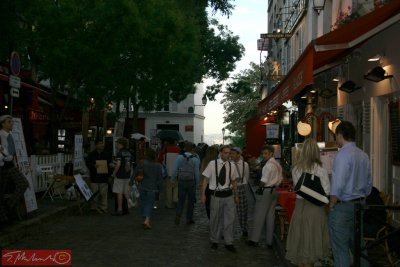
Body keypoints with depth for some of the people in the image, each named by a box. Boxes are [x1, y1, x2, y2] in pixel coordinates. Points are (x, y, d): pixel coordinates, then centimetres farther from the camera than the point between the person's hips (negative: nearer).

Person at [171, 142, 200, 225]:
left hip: (181, 181, 1)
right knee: (191, 201, 12)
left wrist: (173, 179, 10)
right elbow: (197, 172, -6)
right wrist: (197, 182, 7)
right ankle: (189, 219, 18)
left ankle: (178, 215, -7)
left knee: (181, 200, 13)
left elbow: (174, 170, -4)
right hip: (191, 182, -1)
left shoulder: (179, 157, -5)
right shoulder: (195, 159, -8)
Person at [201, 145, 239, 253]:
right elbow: (205, 179, -4)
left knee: (230, 219, 3)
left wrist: (236, 195, 15)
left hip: (229, 195, 2)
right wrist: (203, 194, -8)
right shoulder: (212, 164, -7)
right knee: (215, 219, 10)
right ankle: (214, 241, 28)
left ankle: (229, 243, 16)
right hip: (216, 195, -2)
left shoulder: (231, 166, 2)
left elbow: (234, 181, 12)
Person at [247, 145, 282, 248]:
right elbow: (280, 179, 17)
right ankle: (269, 241, 13)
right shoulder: (278, 164, 12)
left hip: (266, 191, -9)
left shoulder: (268, 165, -16)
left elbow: (264, 181, -17)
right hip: (274, 191, 9)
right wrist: (274, 185, 13)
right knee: (271, 215, 10)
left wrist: (259, 186, 1)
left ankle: (254, 240, 5)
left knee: (260, 215, -1)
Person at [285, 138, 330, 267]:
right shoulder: (320, 170, -12)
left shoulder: (295, 169, 1)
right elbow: (327, 192, -11)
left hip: (299, 205, 4)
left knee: (301, 239, 13)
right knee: (311, 241, 7)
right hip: (315, 207, -4)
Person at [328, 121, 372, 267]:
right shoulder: (363, 155, 7)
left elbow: (337, 186, -22)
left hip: (342, 206, -8)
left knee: (340, 248, -1)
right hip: (359, 205, 8)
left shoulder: (342, 155, -18)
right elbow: (368, 185, 14)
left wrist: (331, 206, -10)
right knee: (358, 244, 18)